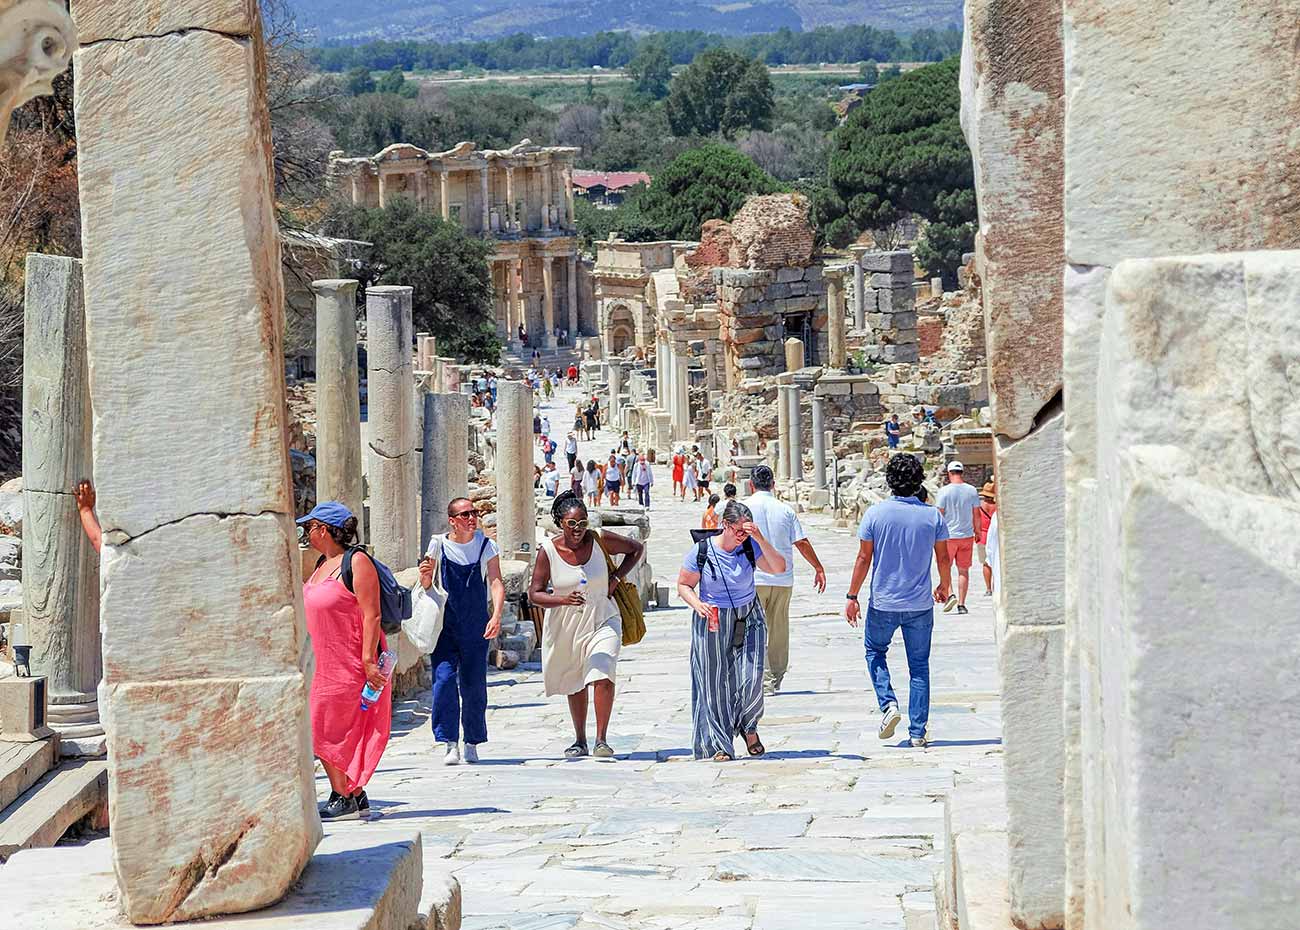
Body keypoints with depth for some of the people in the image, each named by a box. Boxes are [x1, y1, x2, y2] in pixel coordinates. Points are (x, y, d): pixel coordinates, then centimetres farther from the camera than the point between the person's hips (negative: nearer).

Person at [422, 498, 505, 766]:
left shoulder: (486, 546, 2)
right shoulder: (439, 545, 2)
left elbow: (496, 583, -6)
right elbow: (426, 586, 10)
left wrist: (496, 616, -21)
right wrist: (425, 575, -15)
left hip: (476, 628, 0)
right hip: (444, 626, 0)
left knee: (473, 686, 2)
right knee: (444, 679, -14)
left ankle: (472, 743, 18)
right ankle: (449, 743, -12)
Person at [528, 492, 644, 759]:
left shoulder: (600, 541, -10)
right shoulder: (548, 551, -12)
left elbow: (636, 549, 7)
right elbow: (534, 594, -11)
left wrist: (616, 578, -5)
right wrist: (564, 600, -28)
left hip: (603, 621, -1)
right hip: (565, 626, 1)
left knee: (602, 675, -22)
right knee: (575, 684, 16)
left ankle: (601, 740, -17)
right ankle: (580, 741, 32)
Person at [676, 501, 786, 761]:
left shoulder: (750, 547, -4)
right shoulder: (701, 552, -10)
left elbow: (779, 568, -13)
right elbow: (683, 585, 0)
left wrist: (760, 540, -23)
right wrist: (697, 603, -20)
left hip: (748, 620, 1)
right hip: (713, 624, -1)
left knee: (751, 677, -12)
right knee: (714, 684, 1)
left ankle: (748, 727, 17)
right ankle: (718, 745, 12)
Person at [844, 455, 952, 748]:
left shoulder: (875, 513, -8)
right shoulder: (933, 516, -5)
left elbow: (864, 558, -6)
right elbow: (944, 558, 3)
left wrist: (852, 596, 2)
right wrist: (944, 586, 23)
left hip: (882, 603, -1)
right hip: (920, 604, 1)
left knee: (875, 651, 23)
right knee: (919, 666, 10)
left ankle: (888, 704, 1)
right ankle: (918, 732, 7)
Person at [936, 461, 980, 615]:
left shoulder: (944, 491, -9)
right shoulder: (972, 491, 0)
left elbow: (939, 513, -7)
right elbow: (976, 514, 6)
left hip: (948, 535, -2)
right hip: (967, 535, 3)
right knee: (963, 570, 8)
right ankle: (961, 604, 6)